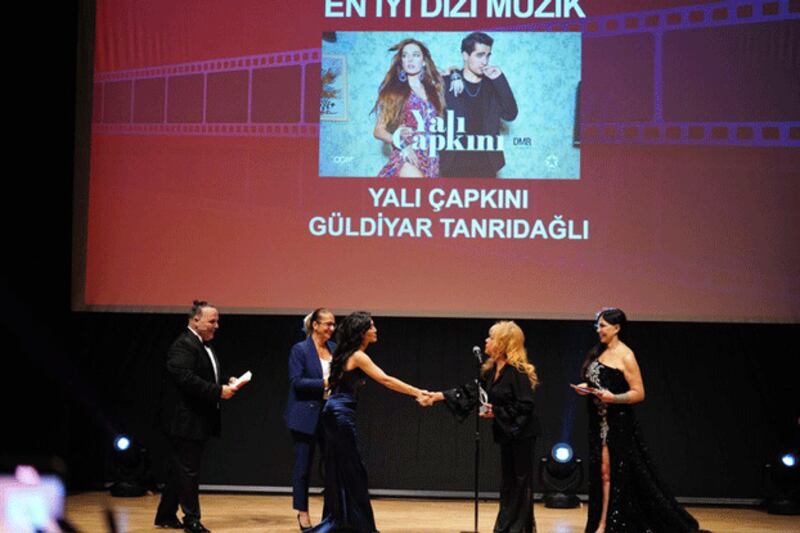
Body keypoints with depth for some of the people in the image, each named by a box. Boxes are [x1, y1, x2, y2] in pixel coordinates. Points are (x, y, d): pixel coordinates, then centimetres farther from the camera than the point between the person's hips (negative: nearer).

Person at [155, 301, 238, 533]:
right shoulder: (183, 346, -15)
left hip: (198, 421, 10)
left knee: (179, 470, 15)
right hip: (185, 420, -10)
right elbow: (187, 379, -25)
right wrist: (218, 391, -24)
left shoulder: (204, 346, 17)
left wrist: (226, 384, 4)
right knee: (188, 470, -3)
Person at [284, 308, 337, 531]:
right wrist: (324, 383, -21)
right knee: (303, 465, 4)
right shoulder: (300, 350, -7)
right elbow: (296, 381, -14)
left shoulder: (334, 349, 9)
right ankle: (302, 511, 16)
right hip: (306, 416, -5)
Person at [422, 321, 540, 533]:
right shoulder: (491, 370, 8)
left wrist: (496, 412, -18)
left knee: (520, 480, -1)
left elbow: (525, 405, -21)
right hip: (506, 433, 9)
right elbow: (472, 393, 11)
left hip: (521, 433, -9)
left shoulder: (517, 372, -19)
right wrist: (440, 396, 6)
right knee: (507, 481, 14)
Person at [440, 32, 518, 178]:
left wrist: (500, 80, -7)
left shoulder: (492, 85, 9)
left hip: (485, 165, 2)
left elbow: (510, 115, -1)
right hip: (453, 164, -2)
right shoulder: (447, 83, 3)